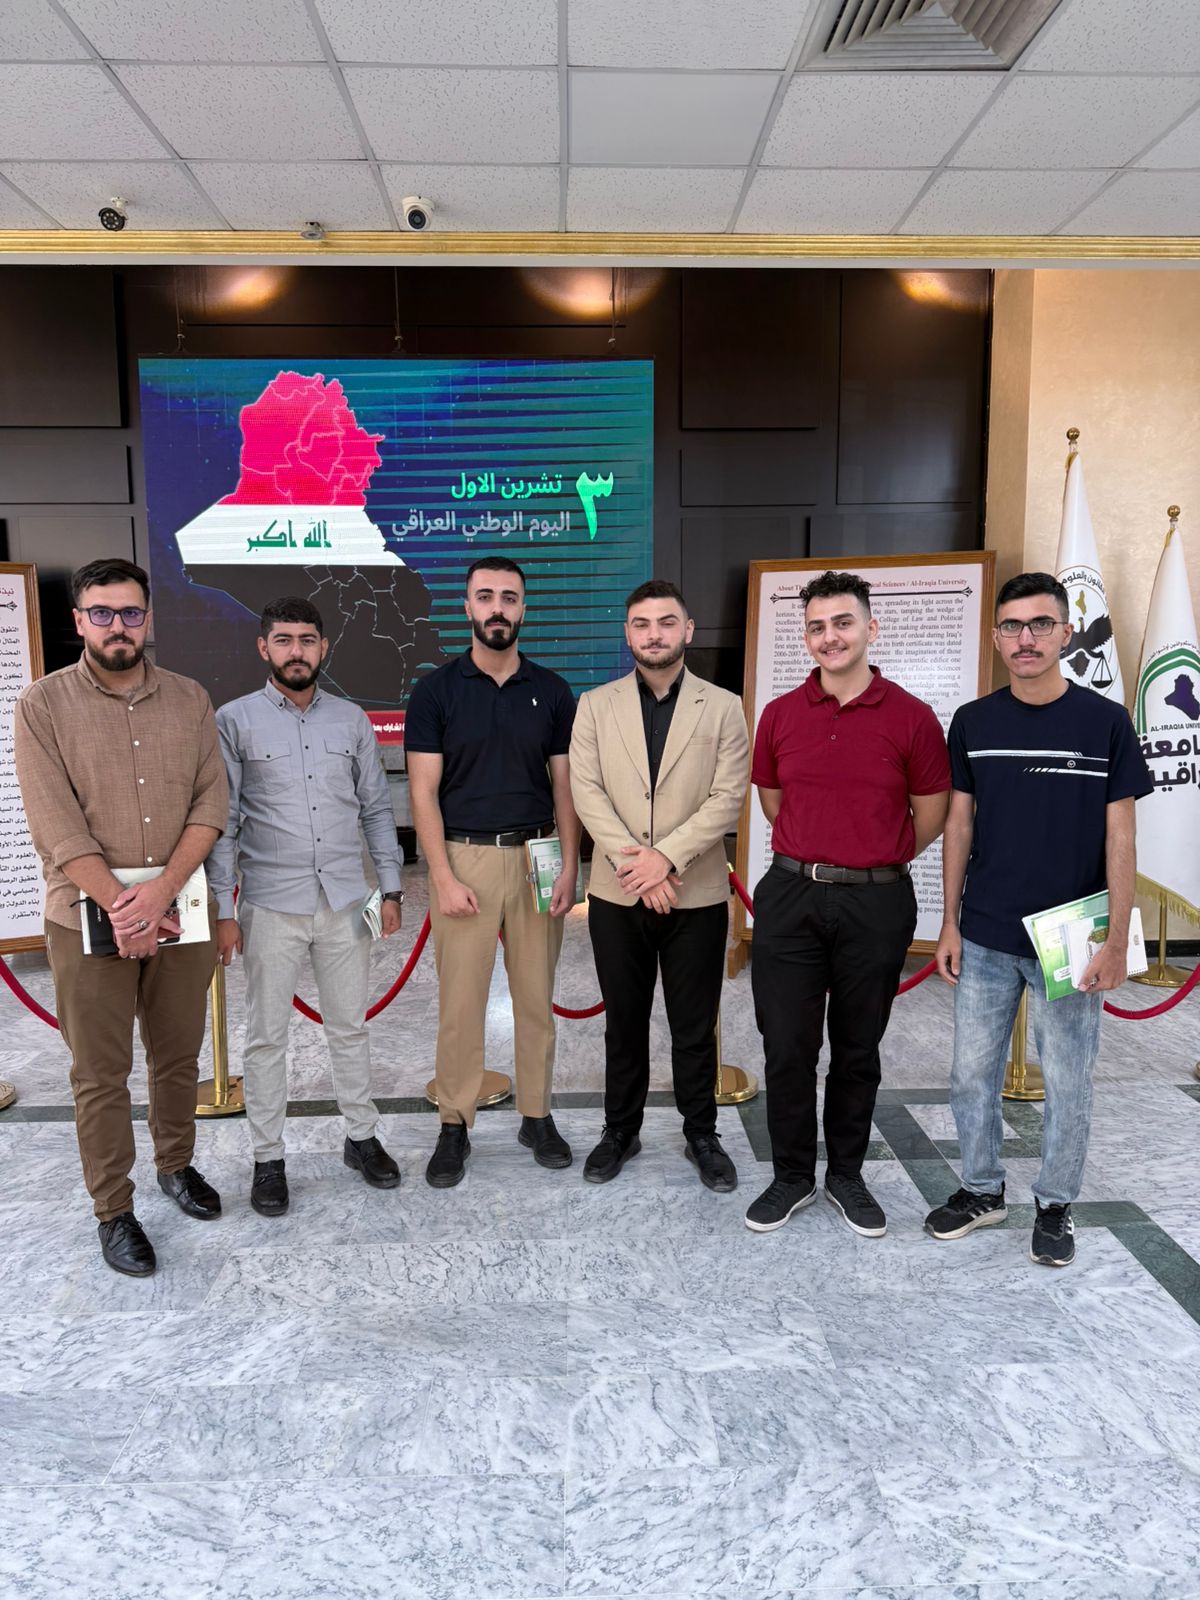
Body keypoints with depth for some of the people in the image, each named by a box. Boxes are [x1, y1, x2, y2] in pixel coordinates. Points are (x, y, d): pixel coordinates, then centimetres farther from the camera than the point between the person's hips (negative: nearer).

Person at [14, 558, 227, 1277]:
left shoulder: (190, 700, 4)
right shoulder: (43, 705, -4)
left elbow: (211, 802, -3)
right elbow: (57, 826, -11)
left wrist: (160, 892, -15)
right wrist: (120, 905, -17)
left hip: (179, 912, 3)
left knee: (179, 1056, 17)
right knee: (101, 1075, 8)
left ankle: (177, 1164, 39)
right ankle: (114, 1210, 23)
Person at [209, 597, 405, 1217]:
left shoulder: (352, 720, 6)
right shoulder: (234, 720, -3)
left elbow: (376, 808, 10)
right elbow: (220, 822, -4)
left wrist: (390, 888, 6)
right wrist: (221, 911, -7)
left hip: (345, 903, 3)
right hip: (270, 905, -2)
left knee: (350, 1027, 13)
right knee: (266, 1037, 7)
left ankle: (361, 1137, 29)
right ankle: (268, 1159, 21)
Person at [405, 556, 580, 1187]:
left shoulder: (551, 690, 5)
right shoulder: (435, 690, -2)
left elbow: (565, 785, 5)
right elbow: (423, 791, -5)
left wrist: (569, 866, -4)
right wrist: (443, 877, -12)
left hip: (536, 857, 2)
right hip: (463, 857, -2)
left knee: (536, 995, 10)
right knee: (459, 1000, 3)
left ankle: (537, 1115, 24)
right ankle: (455, 1126, 17)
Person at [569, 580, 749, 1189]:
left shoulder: (723, 708, 0)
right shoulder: (596, 706, 3)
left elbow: (727, 798, -7)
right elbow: (586, 792, -5)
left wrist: (666, 856, -18)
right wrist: (635, 862, -16)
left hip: (697, 894, -1)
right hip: (617, 893, 1)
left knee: (694, 1027, 10)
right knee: (623, 1022, 14)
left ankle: (702, 1135, 28)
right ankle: (620, 1131, 30)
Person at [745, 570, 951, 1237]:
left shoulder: (910, 717, -4)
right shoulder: (780, 714, 3)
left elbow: (931, 814, 5)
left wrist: (873, 862, 11)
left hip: (876, 902, -1)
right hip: (791, 897, 2)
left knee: (858, 1050, 12)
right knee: (787, 1048, 6)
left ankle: (847, 1176, 30)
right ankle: (793, 1176, 24)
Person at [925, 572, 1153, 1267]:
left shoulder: (1106, 721, -6)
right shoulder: (973, 722, 2)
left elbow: (1119, 838, -5)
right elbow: (960, 825, 6)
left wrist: (1117, 941, -8)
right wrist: (950, 923, 4)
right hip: (984, 939, 3)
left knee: (1068, 1083, 10)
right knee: (973, 1075, 12)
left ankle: (1056, 1205, 30)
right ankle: (983, 1189, 32)